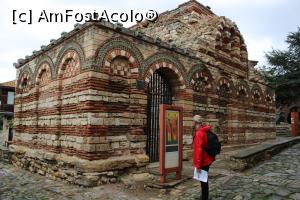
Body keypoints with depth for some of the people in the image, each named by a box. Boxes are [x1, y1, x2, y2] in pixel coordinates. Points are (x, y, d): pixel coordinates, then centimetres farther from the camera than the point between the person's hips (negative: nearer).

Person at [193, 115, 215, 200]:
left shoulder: (199, 133, -22)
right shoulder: (205, 131, 7)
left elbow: (199, 150, -25)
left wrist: (198, 165, -21)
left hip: (203, 162, -9)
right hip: (207, 160, 9)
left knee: (203, 180, 2)